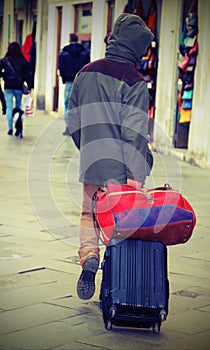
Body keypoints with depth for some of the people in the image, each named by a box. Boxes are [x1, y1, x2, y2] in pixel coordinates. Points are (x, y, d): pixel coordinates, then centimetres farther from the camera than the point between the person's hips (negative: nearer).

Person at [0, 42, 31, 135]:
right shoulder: (23, 61, -1)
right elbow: (27, 75, 1)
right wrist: (29, 86, 6)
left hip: (8, 86, -1)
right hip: (19, 87, 1)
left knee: (9, 107, 1)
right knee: (18, 107, 11)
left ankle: (10, 128, -8)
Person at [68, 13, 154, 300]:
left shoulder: (86, 73, 7)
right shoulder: (134, 82, -11)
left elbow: (73, 120, 14)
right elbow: (135, 131, -16)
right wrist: (136, 174, -17)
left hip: (91, 163, 4)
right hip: (121, 168, -4)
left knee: (89, 213, 18)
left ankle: (89, 255, -5)